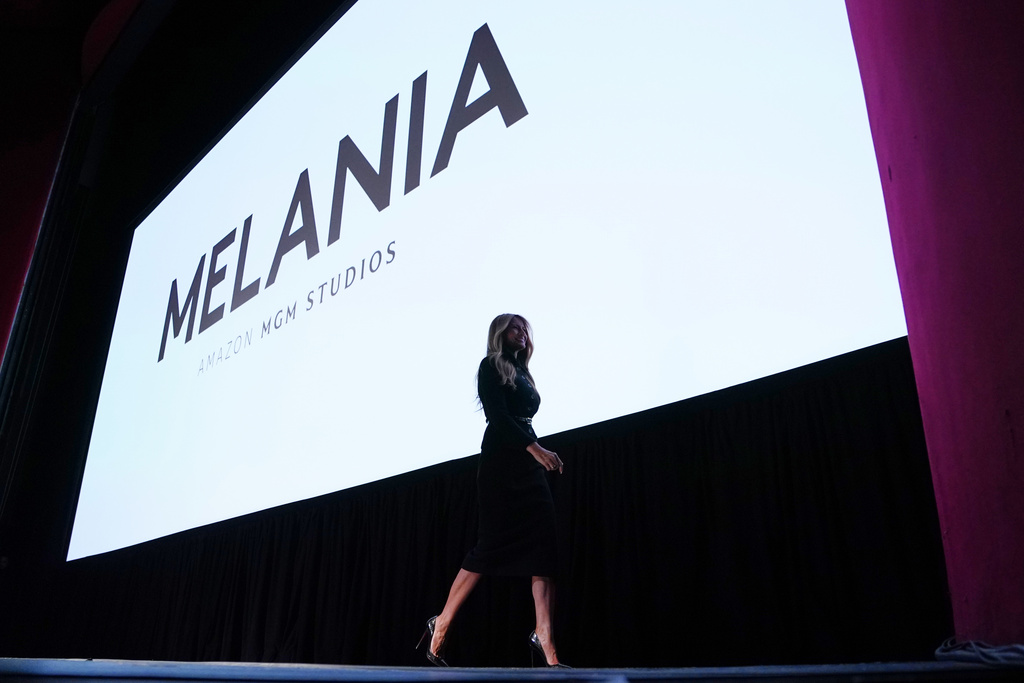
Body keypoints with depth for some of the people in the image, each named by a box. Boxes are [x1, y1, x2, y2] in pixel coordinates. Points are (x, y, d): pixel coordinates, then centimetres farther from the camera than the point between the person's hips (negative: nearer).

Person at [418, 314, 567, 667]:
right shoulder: (491, 366, 0)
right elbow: (498, 416, -12)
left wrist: (538, 455, 9)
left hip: (529, 466, 8)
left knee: (544, 545, -6)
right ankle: (441, 625, 4)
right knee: (494, 543, -9)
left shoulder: (522, 374, 22)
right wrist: (535, 448, -21)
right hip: (500, 462, -7)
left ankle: (544, 636, -10)